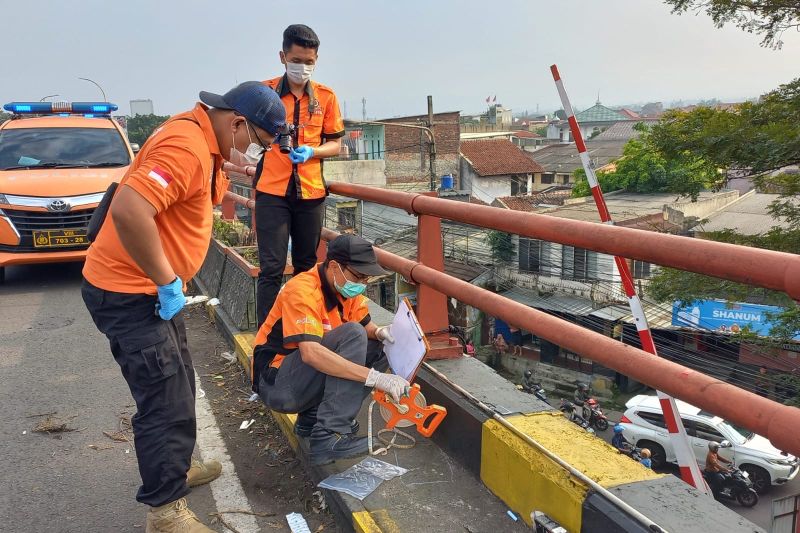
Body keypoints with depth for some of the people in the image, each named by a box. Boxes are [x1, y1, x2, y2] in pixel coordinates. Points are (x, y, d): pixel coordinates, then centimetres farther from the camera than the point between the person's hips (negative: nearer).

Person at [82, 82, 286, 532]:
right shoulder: (186, 146, -24)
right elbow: (128, 211, -36)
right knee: (167, 402, -3)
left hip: (151, 289, 10)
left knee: (177, 383, 22)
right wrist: (168, 283, -26)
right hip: (128, 294, -10)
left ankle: (175, 468, 41)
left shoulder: (202, 139, 7)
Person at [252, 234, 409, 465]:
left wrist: (381, 332, -18)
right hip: (276, 383, -8)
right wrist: (375, 377, -40)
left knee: (379, 348, -4)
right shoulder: (303, 291, -24)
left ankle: (313, 418, -2)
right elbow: (310, 353, -37)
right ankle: (328, 436, -26)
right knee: (351, 335, -25)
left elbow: (366, 325, 8)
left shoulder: (344, 286, 1)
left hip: (304, 380, 8)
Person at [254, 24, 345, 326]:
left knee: (306, 266, 12)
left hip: (311, 191, 3)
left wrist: (311, 151, -11)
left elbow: (335, 144, 9)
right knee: (271, 268, -5)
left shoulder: (325, 96, 6)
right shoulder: (265, 91, 1)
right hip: (272, 191, -2)